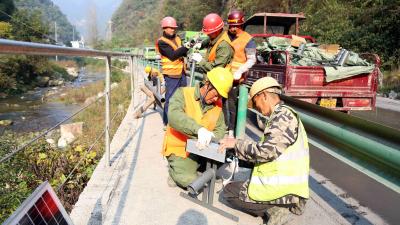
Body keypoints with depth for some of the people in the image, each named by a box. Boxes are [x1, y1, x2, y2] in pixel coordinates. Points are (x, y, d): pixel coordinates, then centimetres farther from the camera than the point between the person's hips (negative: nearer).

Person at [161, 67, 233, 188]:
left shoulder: (217, 104, 1)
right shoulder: (183, 93, -14)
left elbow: (220, 130, -1)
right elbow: (174, 116, -32)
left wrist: (208, 139, -24)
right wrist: (198, 129, -47)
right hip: (179, 149, -5)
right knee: (190, 180, -23)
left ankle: (195, 167, 8)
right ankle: (176, 169, 10)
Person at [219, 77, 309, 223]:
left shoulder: (284, 115, -16)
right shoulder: (284, 116, 15)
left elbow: (267, 151, -24)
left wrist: (236, 144, -11)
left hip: (283, 191, -10)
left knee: (229, 191, 6)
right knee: (238, 186, 27)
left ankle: (272, 210, -3)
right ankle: (277, 208, 10)